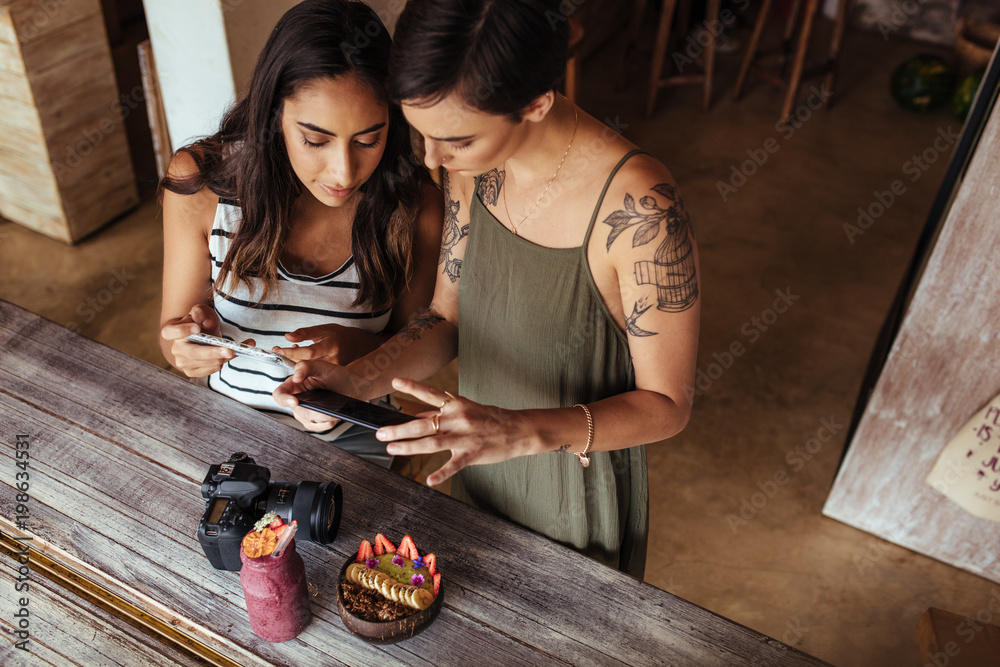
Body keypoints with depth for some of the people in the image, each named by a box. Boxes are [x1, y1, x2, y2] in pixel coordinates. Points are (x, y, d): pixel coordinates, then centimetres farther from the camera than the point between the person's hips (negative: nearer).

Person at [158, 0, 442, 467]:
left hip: (351, 438, 0)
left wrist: (356, 346, -26)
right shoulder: (200, 183, -15)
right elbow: (173, 337, -3)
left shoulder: (416, 208, -17)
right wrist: (189, 342, -27)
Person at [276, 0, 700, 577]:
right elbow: (448, 319, -3)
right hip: (479, 470, 5)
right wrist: (358, 379, -22)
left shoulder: (639, 209, -34)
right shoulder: (474, 161, -14)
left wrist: (519, 431, -39)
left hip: (578, 501, -5)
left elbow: (667, 404, -24)